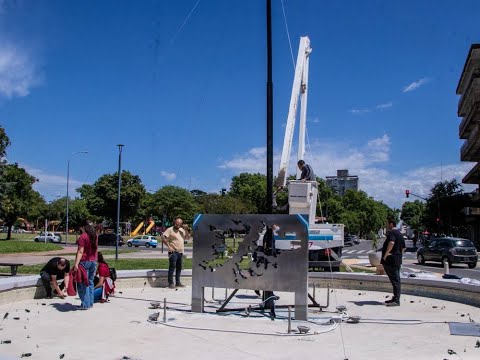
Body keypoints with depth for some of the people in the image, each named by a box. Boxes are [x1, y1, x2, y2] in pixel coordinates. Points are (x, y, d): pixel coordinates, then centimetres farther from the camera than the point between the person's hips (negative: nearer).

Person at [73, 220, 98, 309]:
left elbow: (80, 251, -18)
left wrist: (76, 264, -20)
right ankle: (90, 303, 18)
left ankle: (85, 304, -2)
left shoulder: (83, 236, -13)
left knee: (82, 283, -2)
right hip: (93, 261, 7)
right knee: (90, 282, 15)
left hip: (84, 262, -7)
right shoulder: (95, 236, 10)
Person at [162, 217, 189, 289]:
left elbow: (187, 237, 14)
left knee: (179, 267, 11)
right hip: (173, 252, -7)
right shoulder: (170, 229, -6)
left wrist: (186, 230, 0)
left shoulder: (182, 230, 14)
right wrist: (169, 246, -17)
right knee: (172, 267, -8)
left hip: (180, 252, 7)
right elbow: (163, 237, -14)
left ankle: (177, 282, 19)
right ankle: (171, 283, -3)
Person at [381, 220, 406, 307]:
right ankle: (395, 298, 21)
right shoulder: (399, 234, 18)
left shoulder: (392, 233, -14)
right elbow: (403, 247, 26)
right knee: (396, 280, 14)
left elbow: (391, 243, -33)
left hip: (390, 260, -10)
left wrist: (385, 255, -26)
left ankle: (396, 300, -9)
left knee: (395, 280, -10)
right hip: (397, 260, 10)